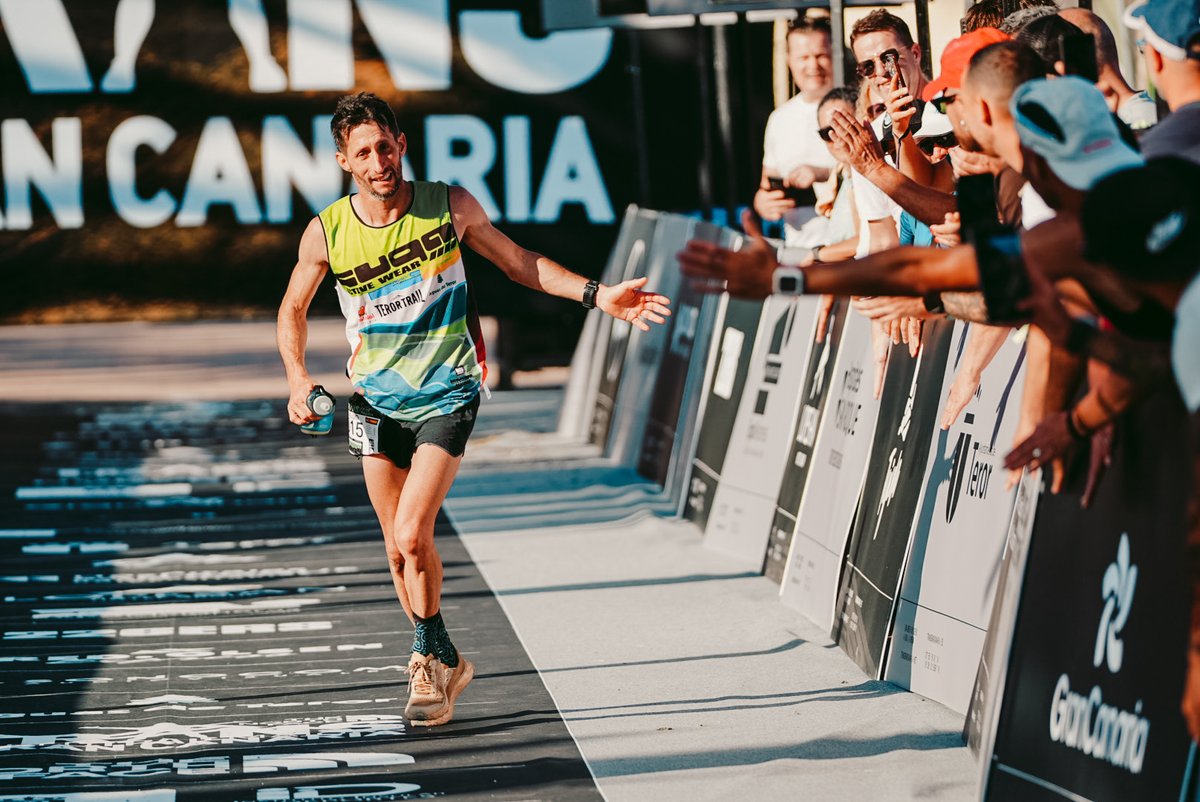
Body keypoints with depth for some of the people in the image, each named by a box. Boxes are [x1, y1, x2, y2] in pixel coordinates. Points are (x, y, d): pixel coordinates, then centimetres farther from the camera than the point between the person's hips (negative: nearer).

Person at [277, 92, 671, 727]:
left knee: (411, 536, -17)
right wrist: (297, 378, -4)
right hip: (374, 400, 3)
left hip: (446, 395, -3)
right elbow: (292, 308, 10)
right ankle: (442, 662, 29)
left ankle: (431, 659, 3)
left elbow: (518, 262, 4)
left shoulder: (450, 207, -9)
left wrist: (597, 296, -4)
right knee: (399, 549, 8)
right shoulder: (326, 234, -7)